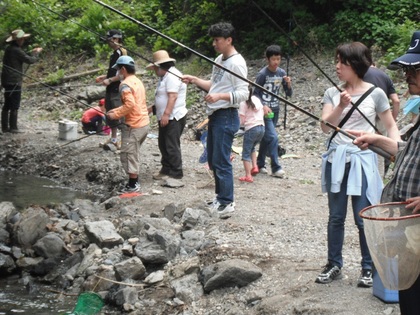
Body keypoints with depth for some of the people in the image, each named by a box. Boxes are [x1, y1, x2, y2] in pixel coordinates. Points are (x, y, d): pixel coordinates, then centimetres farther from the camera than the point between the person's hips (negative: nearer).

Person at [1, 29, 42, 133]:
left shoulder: (9, 49, 14)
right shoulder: (16, 50, -16)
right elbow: (30, 60, -16)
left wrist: (32, 53, 18)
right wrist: (36, 53, 1)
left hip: (7, 81, 9)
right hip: (14, 81, -9)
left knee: (7, 105, 12)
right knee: (14, 106, -5)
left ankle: (5, 127, 15)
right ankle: (13, 127, -3)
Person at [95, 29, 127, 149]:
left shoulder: (122, 52, -13)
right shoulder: (114, 53, 15)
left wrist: (109, 80, -19)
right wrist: (104, 76, 15)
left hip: (118, 90, -10)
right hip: (111, 89, 10)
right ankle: (113, 138, 29)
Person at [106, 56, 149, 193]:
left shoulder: (125, 84, -16)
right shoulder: (137, 81, 13)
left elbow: (130, 104, -27)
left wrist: (115, 115, -17)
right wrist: (117, 110, 14)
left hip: (133, 125, -9)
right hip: (144, 123, 9)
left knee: (128, 155, 0)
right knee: (134, 154, 19)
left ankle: (132, 186, 4)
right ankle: (134, 181, 26)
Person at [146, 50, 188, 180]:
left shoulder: (172, 75, -17)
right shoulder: (166, 75, 16)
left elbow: (173, 96, -24)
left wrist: (166, 114, -26)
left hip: (173, 118, -11)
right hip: (165, 117, 11)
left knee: (172, 147, -6)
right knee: (163, 145, 16)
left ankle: (176, 173, 0)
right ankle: (166, 170, 25)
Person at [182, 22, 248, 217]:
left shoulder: (236, 63, -15)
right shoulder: (219, 60, 15)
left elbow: (243, 94, -20)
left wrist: (220, 96, -32)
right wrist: (195, 80, 11)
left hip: (227, 116, -10)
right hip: (214, 115, 10)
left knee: (221, 161, -9)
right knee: (213, 160, 16)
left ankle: (226, 203, -4)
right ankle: (221, 197, 26)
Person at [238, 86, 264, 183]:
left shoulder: (243, 103, -8)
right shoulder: (256, 99, 10)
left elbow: (242, 121, -8)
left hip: (251, 129, -7)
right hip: (262, 128, 7)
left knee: (246, 153, 2)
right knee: (252, 148, 30)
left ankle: (248, 176, -3)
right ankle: (255, 166, 15)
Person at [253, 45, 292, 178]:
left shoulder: (281, 73, 3)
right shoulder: (262, 74, -13)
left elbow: (289, 94, 6)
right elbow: (256, 93, -9)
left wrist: (288, 84, -15)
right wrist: (263, 106, -23)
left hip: (275, 110, 6)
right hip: (265, 111, -6)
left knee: (266, 138, 14)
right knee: (273, 137, -15)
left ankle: (260, 164, 27)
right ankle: (276, 168, -13)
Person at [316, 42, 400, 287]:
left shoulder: (375, 94, -2)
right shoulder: (333, 93, 5)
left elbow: (391, 126, 4)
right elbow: (325, 126, -3)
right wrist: (341, 107, -18)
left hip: (362, 160, -3)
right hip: (337, 160, 3)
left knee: (364, 219, -2)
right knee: (336, 217, 9)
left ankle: (369, 268, 12)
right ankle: (334, 265, 20)